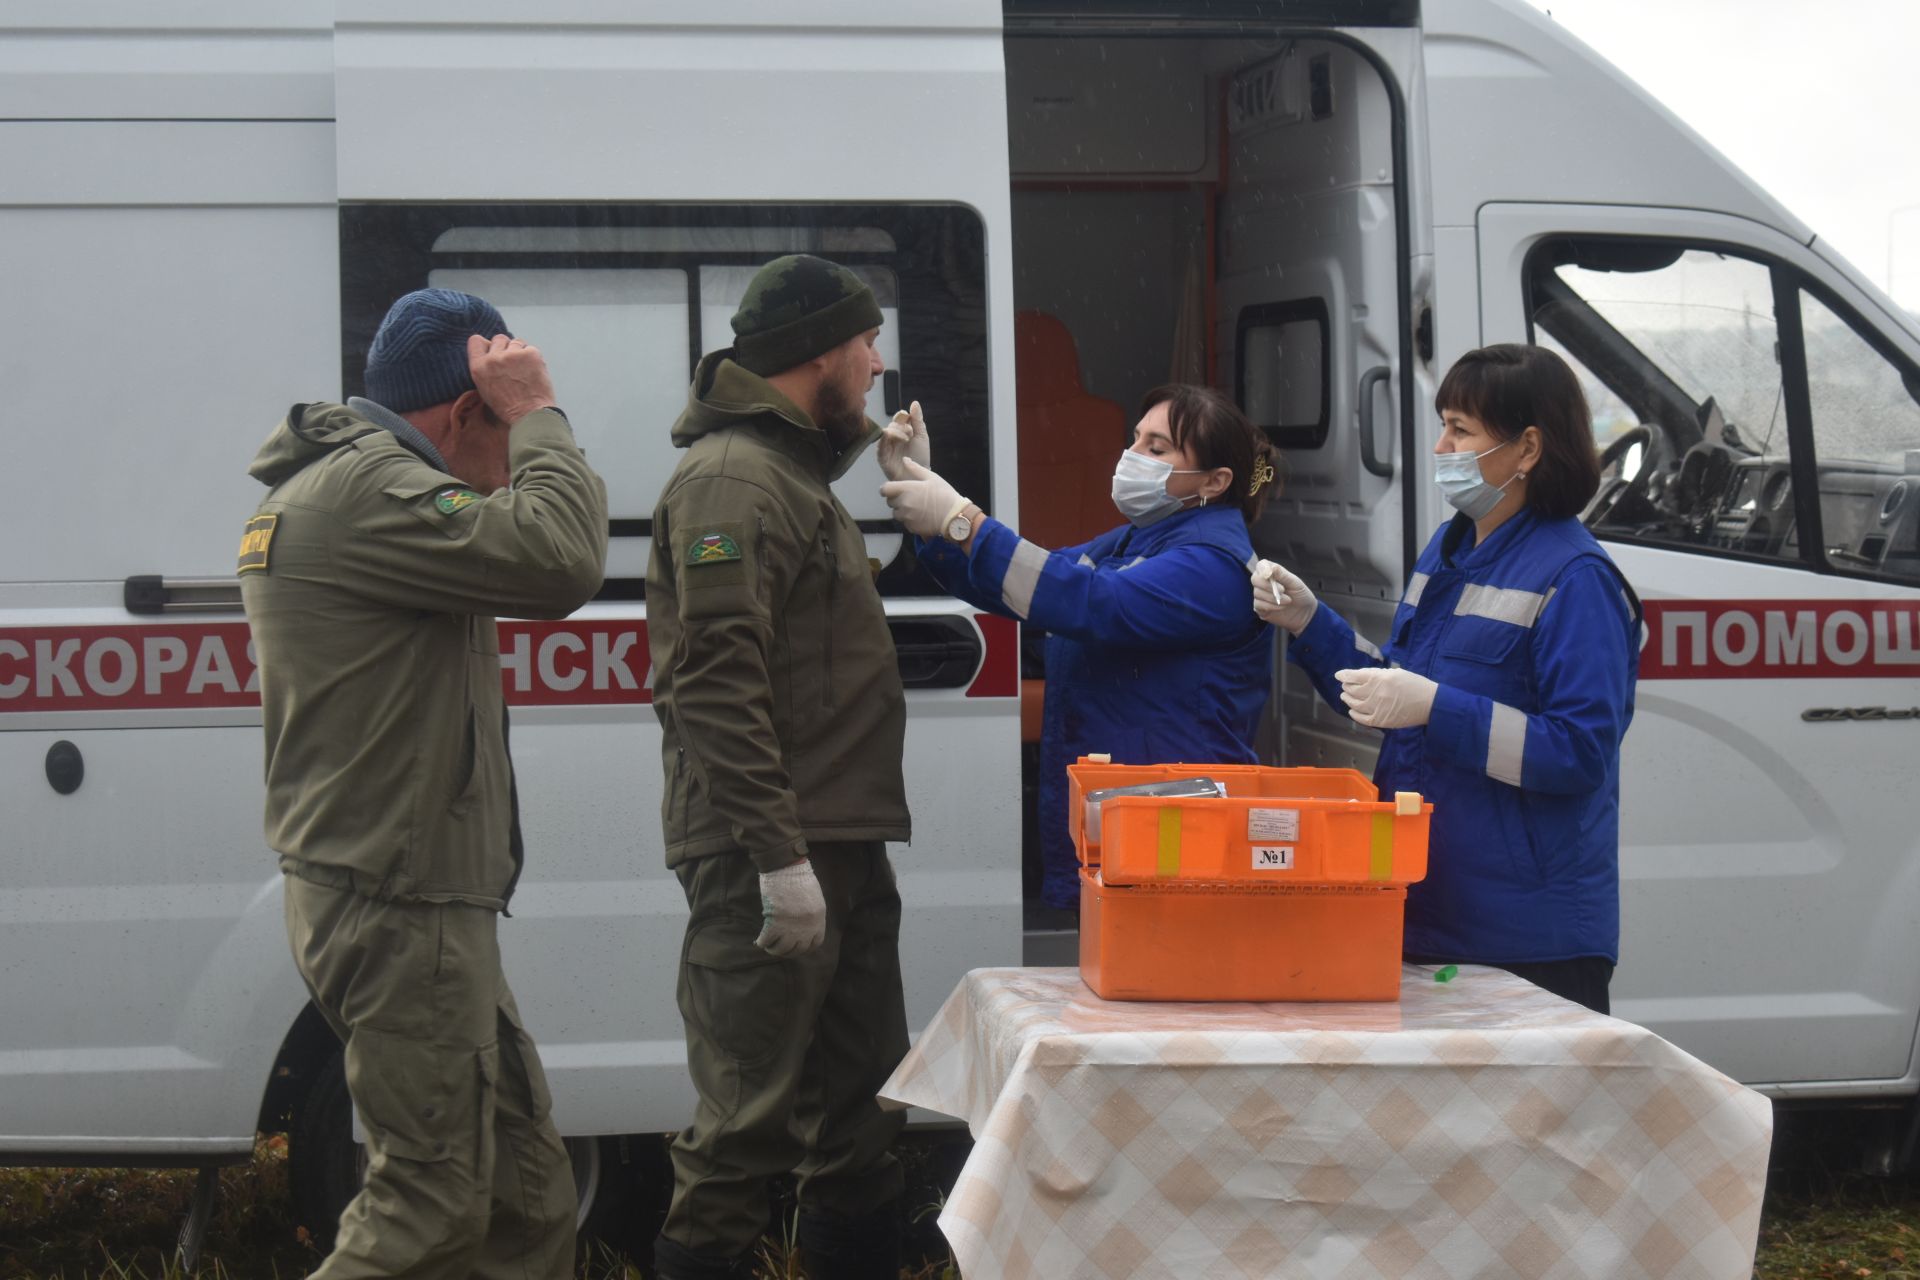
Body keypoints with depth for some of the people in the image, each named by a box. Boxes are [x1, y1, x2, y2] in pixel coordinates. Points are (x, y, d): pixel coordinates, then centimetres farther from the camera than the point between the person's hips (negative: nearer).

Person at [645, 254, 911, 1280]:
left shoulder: (792, 471, 21)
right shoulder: (732, 481, -12)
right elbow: (719, 681, -21)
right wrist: (779, 856, -24)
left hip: (839, 848, 10)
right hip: (770, 857, -10)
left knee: (860, 1117, 16)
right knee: (748, 1123, -8)